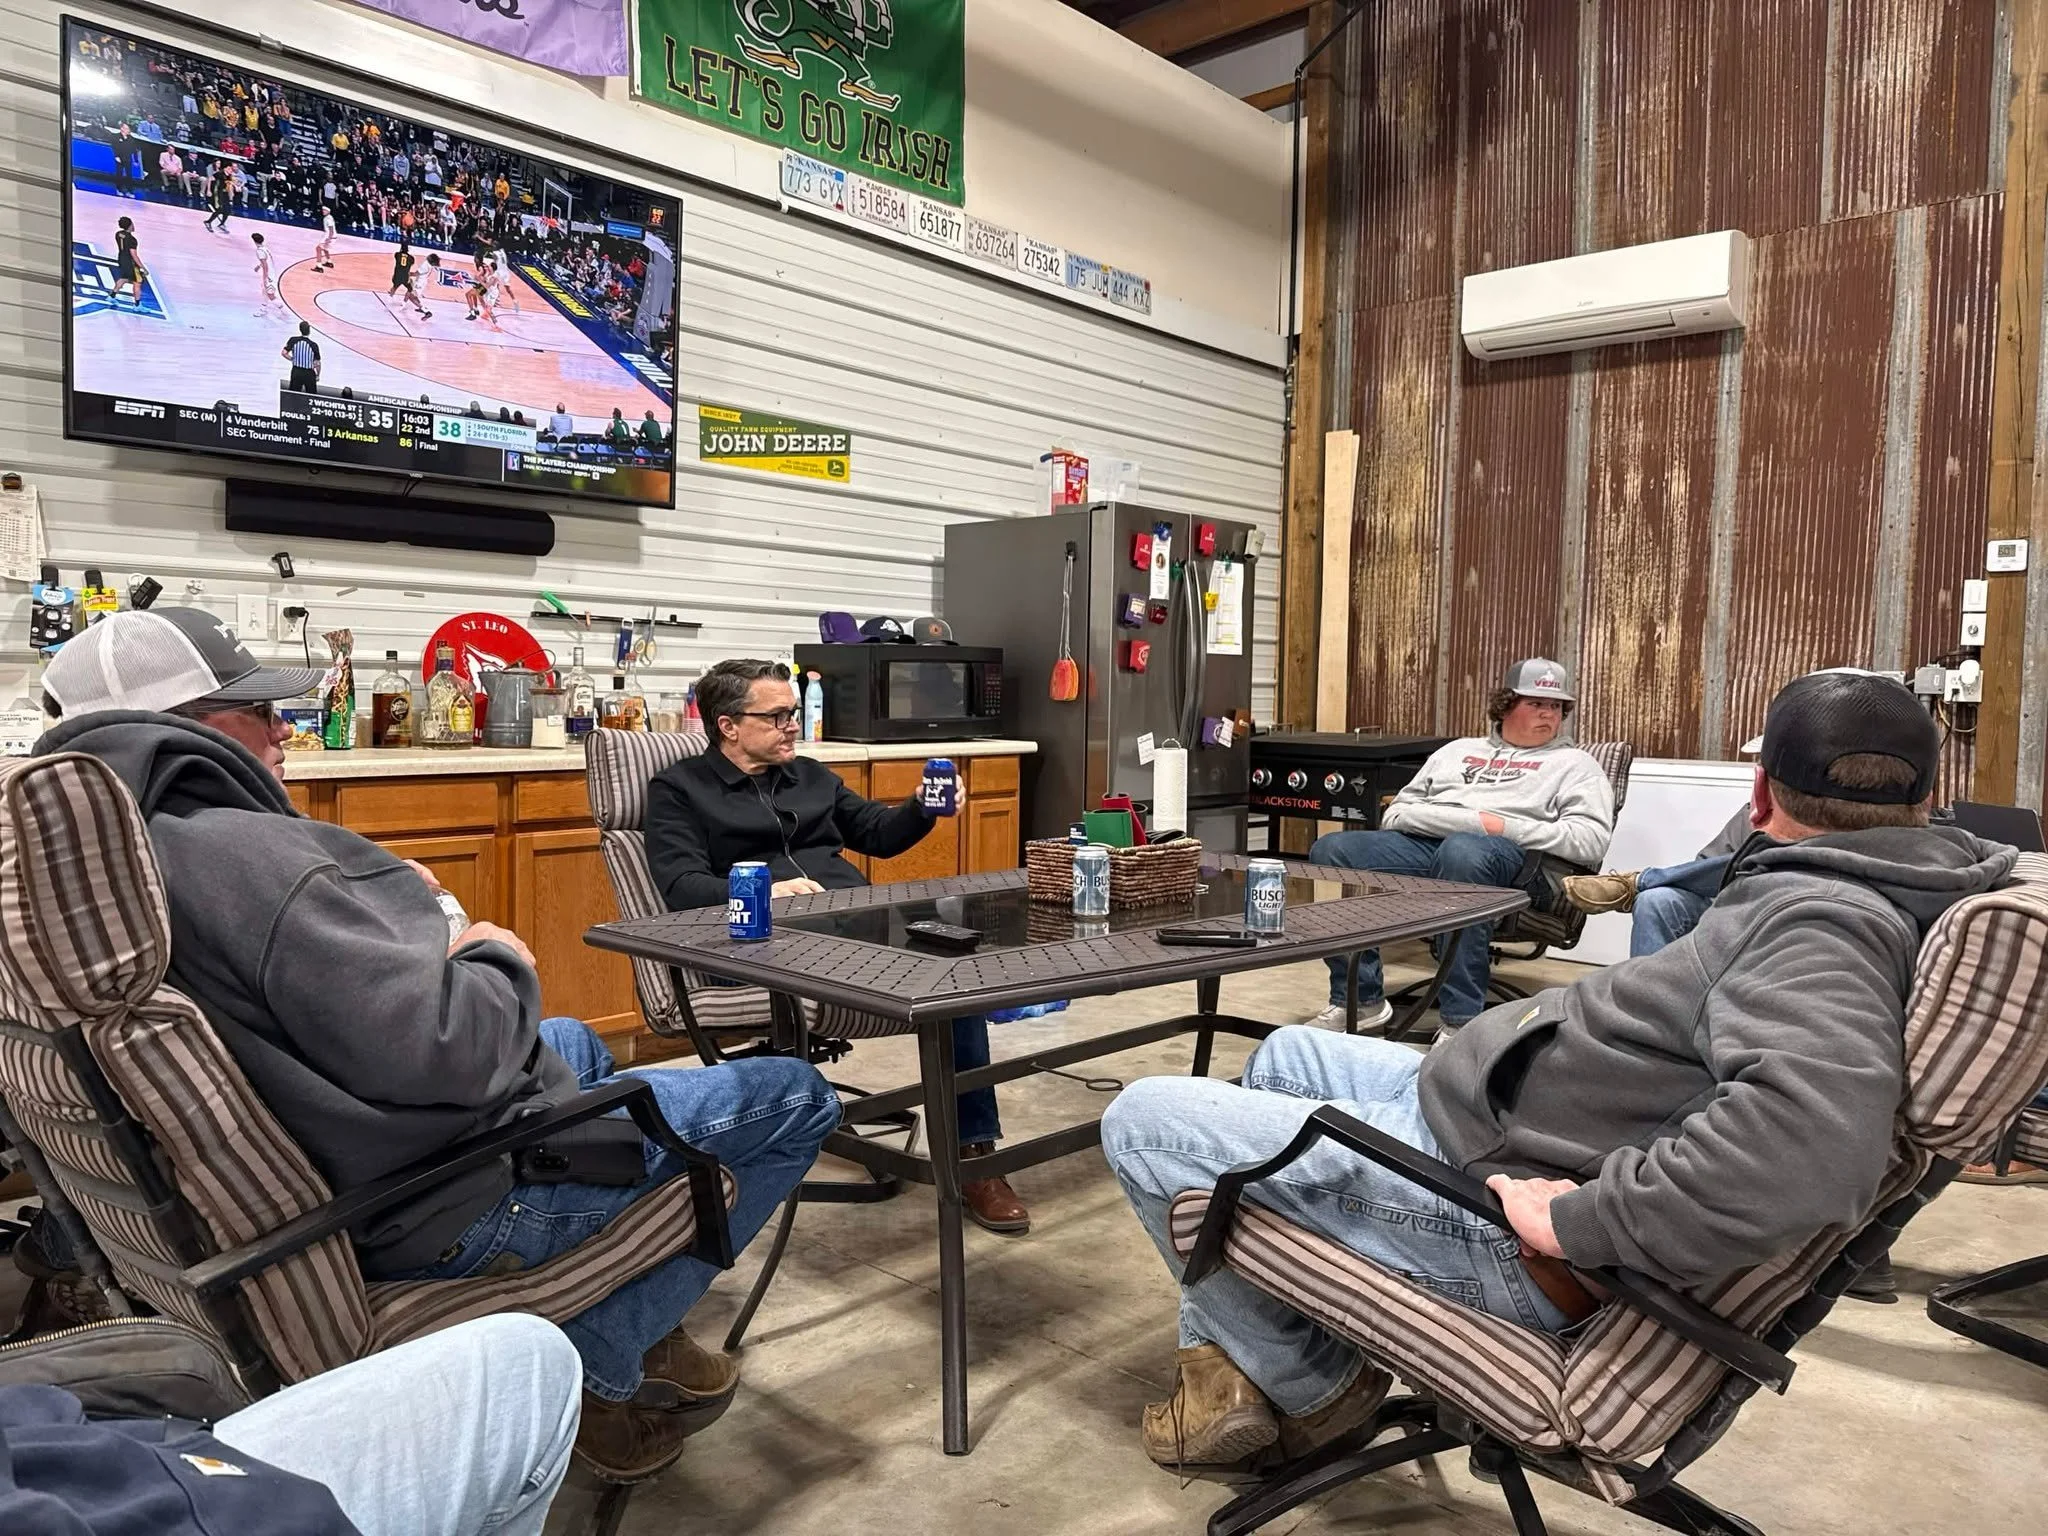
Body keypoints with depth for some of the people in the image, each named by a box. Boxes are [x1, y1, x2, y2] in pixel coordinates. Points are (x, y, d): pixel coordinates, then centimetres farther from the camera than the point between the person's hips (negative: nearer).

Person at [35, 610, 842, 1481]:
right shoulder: (240, 854, -29)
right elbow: (438, 1050, -34)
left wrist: (382, 899, 3)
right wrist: (500, 962, -13)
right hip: (451, 1209, -10)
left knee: (576, 1044, 36)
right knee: (796, 1100, 0)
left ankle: (640, 1338, 31)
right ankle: (601, 1369, 6)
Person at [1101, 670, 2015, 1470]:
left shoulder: (1823, 921, -26)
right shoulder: (1884, 895, 4)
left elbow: (1808, 1138, -44)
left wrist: (1580, 1219, -33)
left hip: (1495, 1202, -11)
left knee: (1142, 1122, -4)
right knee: (1286, 1056, 29)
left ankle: (1311, 1383, 16)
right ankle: (1225, 1359, 27)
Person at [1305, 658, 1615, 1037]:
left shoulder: (1574, 764, 19)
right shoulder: (1459, 750, 31)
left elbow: (1592, 839, 2)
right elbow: (1396, 812, 24)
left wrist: (1505, 828, -8)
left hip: (1504, 851, -4)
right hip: (1422, 842, 4)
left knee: (1461, 851, -42)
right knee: (1331, 850, -22)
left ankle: (1462, 1020, -38)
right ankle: (1360, 999, -14)